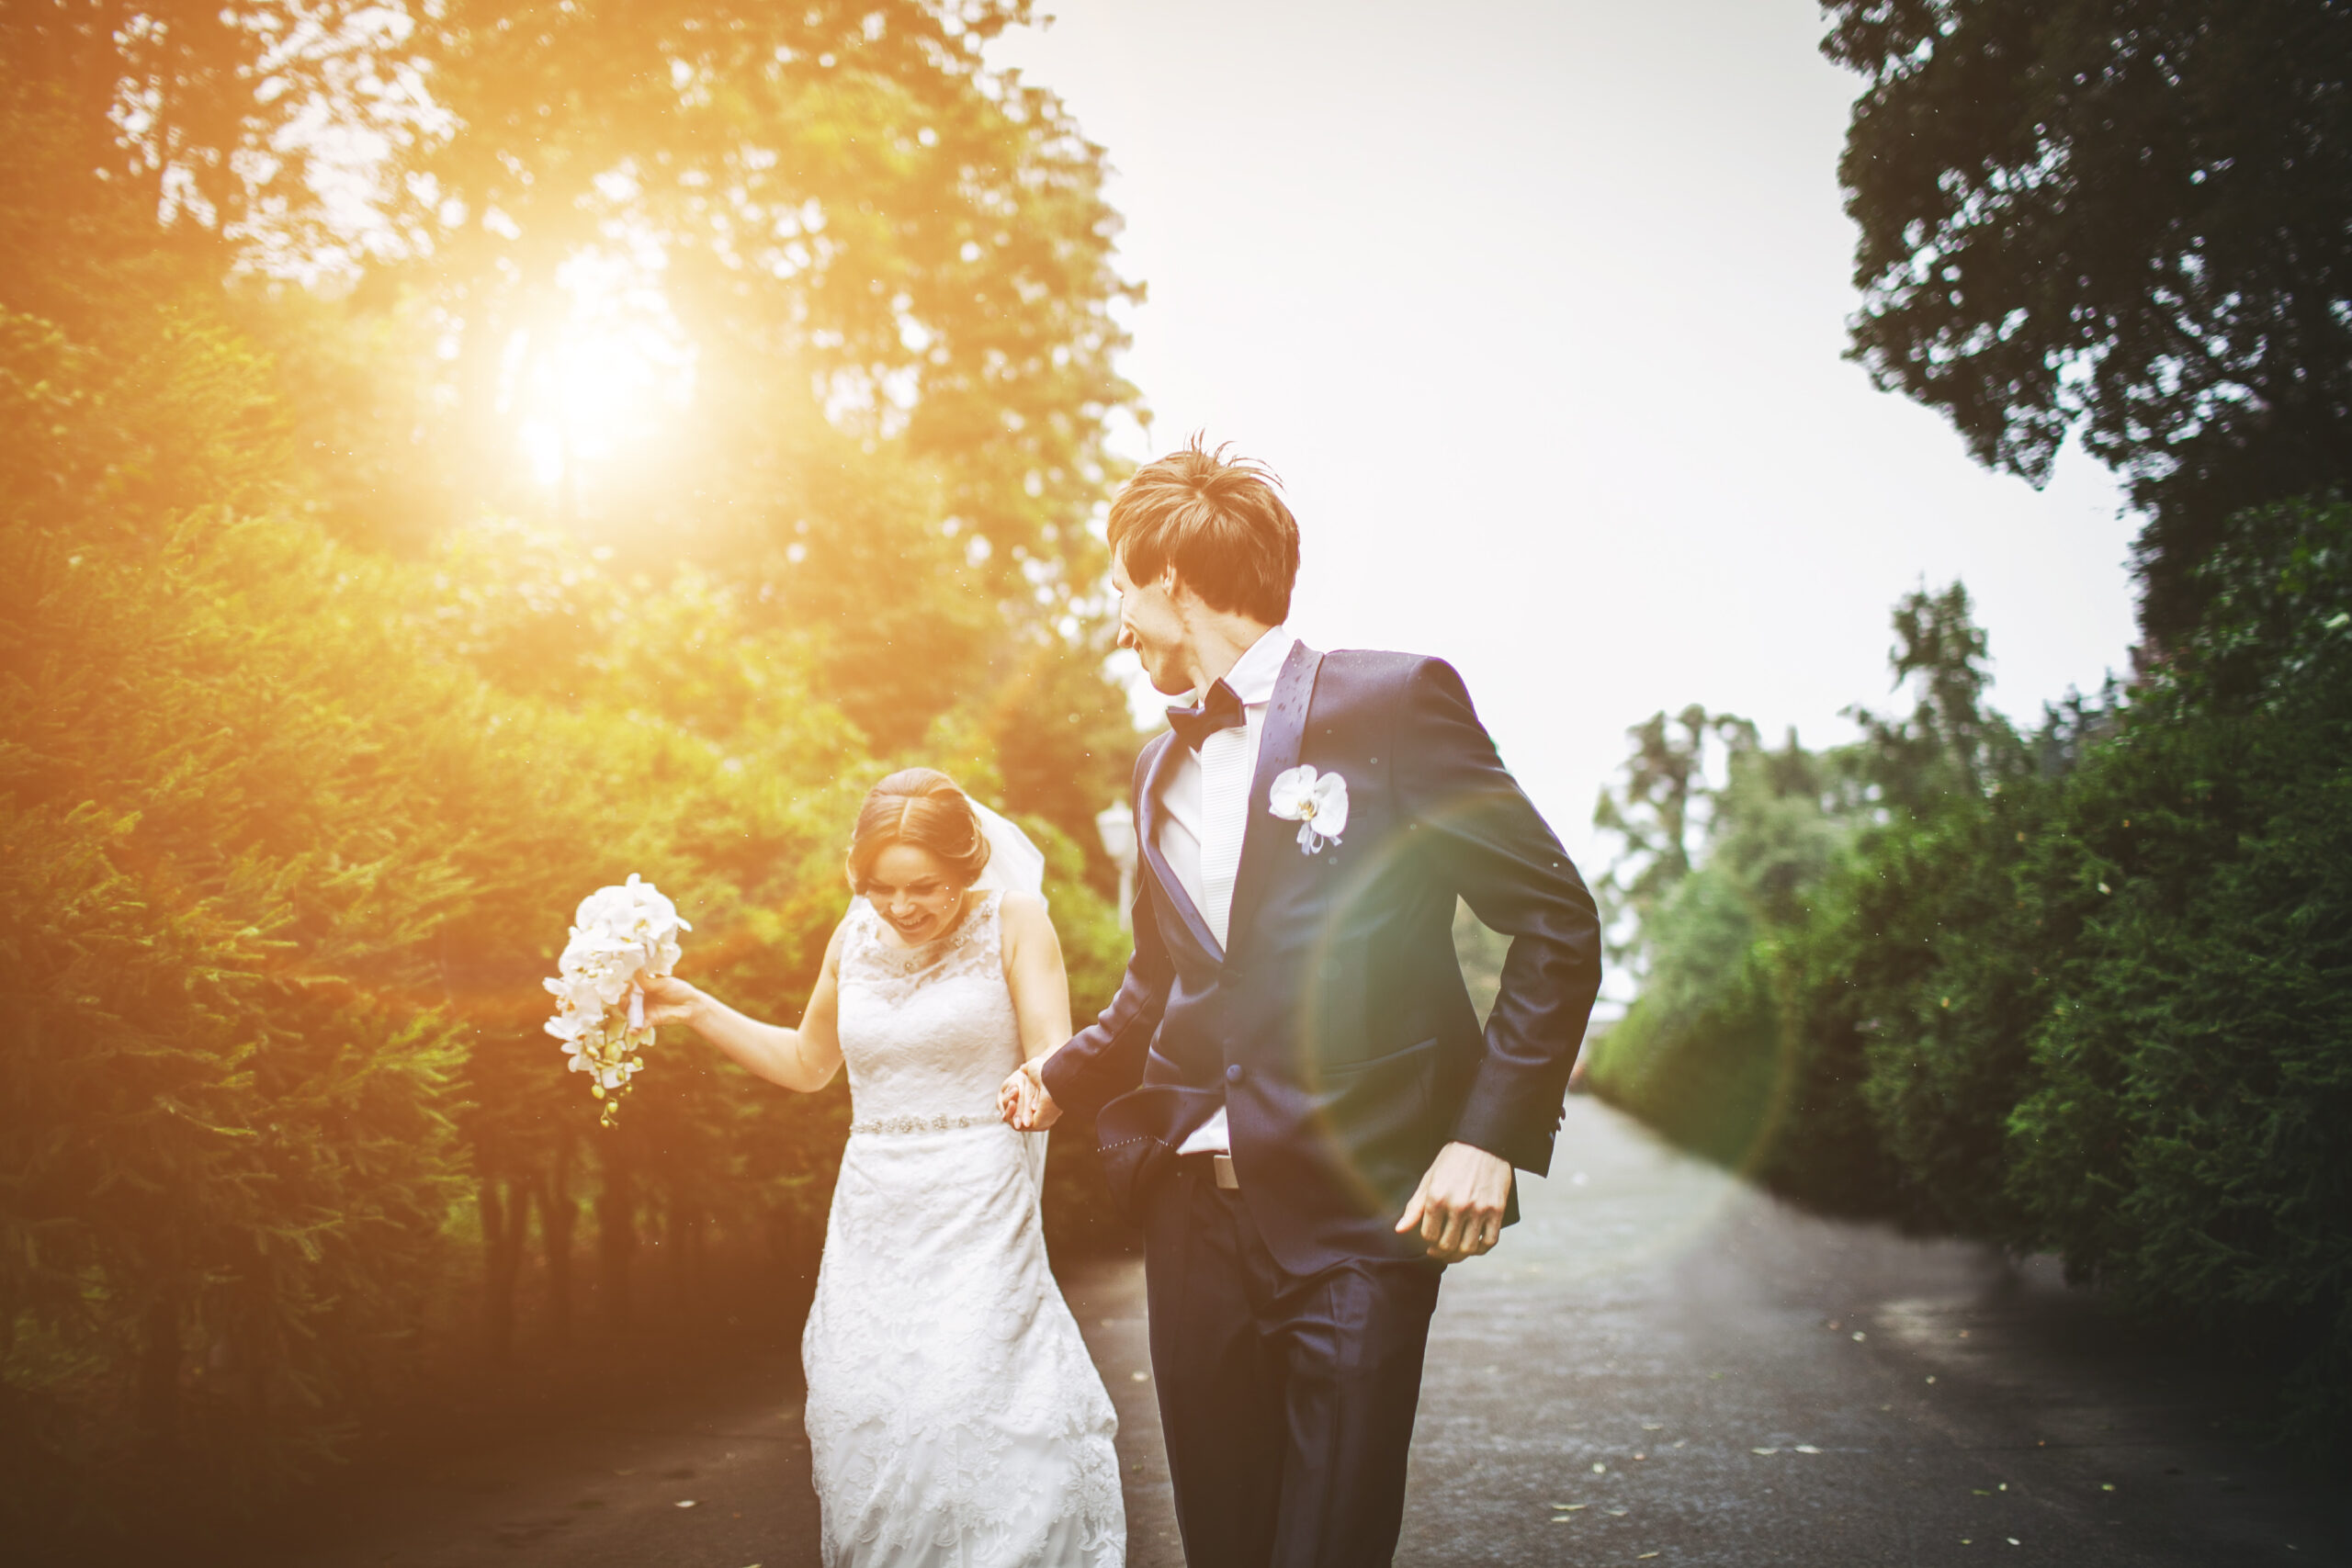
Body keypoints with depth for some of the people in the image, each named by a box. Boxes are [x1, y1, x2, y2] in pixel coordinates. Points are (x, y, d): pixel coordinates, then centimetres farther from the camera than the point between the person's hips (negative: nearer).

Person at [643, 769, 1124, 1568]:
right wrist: (695, 1009, 14)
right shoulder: (854, 939, 8)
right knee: (862, 1421, 2)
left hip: (978, 1216, -4)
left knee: (964, 1413, -13)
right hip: (873, 1216, 5)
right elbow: (806, 1063, 23)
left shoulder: (1012, 920, -5)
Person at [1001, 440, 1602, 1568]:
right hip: (1192, 1208, 6)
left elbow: (1556, 920, -6)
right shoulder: (1162, 768, 17)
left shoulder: (1391, 701, -4)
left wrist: (1493, 1135, -14)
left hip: (1357, 1217, -6)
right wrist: (1062, 1078, 13)